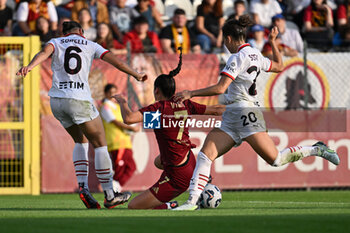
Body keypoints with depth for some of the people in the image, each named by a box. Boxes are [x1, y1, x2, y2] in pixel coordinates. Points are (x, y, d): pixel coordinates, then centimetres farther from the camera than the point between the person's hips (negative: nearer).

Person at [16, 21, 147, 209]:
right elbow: (115, 62, 7)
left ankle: (82, 186, 6)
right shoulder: (90, 45, 13)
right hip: (80, 100, -3)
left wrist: (29, 66, -27)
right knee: (100, 144, 6)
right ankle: (109, 195, 3)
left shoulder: (56, 43, 14)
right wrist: (136, 75, 20)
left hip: (56, 100, 3)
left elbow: (44, 52, -8)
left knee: (81, 141, 22)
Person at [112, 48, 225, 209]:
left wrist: (122, 102, -11)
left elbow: (128, 118, -31)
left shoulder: (157, 109, -19)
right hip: (190, 163, 7)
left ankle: (170, 208, -13)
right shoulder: (186, 106, -1)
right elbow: (216, 110, 6)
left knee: (132, 208, -2)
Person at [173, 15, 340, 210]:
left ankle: (316, 150, 9)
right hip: (232, 118, 10)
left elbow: (220, 88, -20)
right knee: (205, 155, -6)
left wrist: (191, 94, -14)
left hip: (245, 113, -10)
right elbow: (279, 66, 30)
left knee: (276, 159, -8)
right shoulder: (255, 55, 14)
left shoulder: (238, 58, -12)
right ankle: (192, 201, -15)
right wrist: (273, 42, 39)